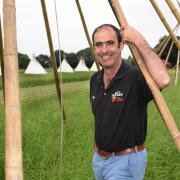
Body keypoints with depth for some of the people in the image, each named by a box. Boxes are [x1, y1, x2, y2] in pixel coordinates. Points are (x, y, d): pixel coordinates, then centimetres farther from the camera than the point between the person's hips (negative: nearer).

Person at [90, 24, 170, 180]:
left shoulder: (136, 77, -20)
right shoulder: (95, 80, 1)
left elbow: (163, 80, -43)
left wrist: (139, 41, -33)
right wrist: (97, 148, 16)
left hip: (126, 161, -7)